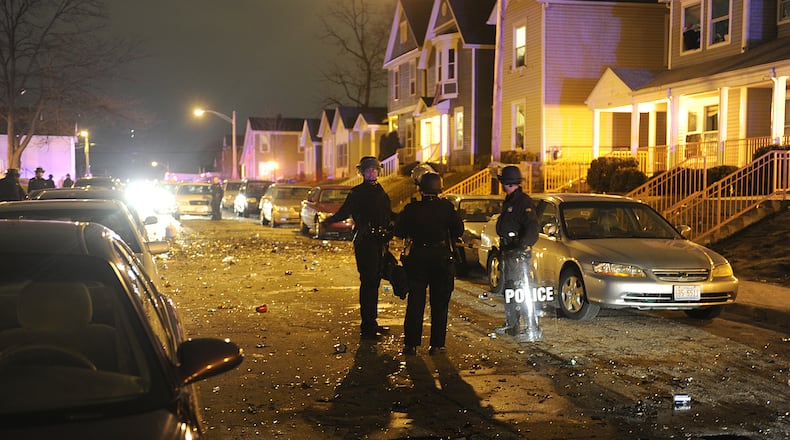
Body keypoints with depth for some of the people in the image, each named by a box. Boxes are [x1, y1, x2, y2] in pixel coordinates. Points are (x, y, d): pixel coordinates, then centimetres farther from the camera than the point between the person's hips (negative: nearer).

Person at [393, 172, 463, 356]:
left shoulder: (412, 209, -6)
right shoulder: (447, 208, -7)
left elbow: (398, 232, -3)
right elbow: (458, 230, -8)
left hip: (417, 258, 0)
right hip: (442, 258, 0)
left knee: (415, 301, 6)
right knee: (439, 303, 8)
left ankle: (411, 344, 4)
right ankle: (437, 344, 8)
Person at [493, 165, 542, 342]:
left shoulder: (524, 202, -15)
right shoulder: (509, 201, 16)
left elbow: (532, 228, -25)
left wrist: (522, 245, -37)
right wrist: (503, 247, 21)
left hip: (519, 253, -10)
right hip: (508, 251, 11)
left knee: (522, 289, -13)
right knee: (509, 288, 18)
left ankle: (533, 329, -12)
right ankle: (511, 324, 30)